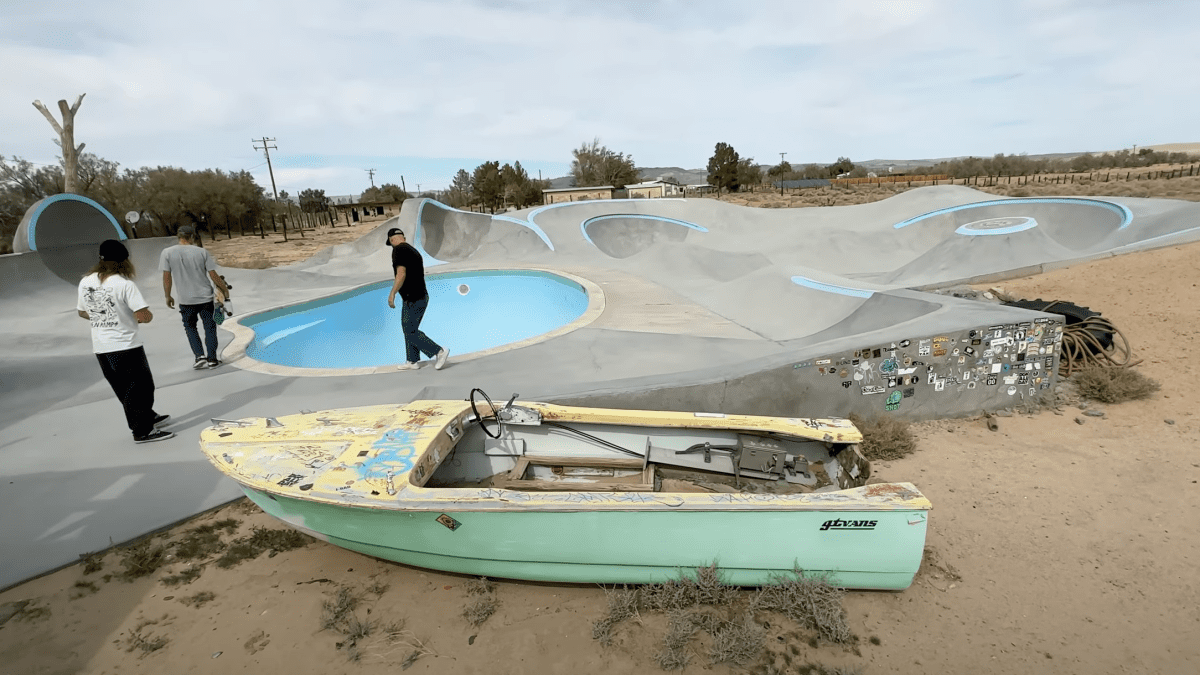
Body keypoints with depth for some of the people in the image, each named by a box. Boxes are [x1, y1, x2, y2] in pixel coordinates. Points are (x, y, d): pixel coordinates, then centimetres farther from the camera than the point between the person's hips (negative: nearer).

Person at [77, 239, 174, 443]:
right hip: (125, 346, -7)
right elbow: (144, 315, -20)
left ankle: (147, 417, 33)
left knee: (124, 389, 18)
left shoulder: (85, 282, 4)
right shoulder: (124, 284, -16)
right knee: (141, 387, 2)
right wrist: (148, 316, 1)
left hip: (100, 348, 7)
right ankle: (143, 431, 6)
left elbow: (82, 312, 16)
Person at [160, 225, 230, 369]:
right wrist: (225, 289, 12)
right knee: (210, 327, 9)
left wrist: (168, 296, 9)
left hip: (186, 300, 0)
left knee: (190, 327, 17)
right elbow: (214, 276, -3)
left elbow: (166, 277, -3)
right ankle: (212, 359, 10)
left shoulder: (167, 252, -4)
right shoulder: (202, 252, -5)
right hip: (206, 298, 0)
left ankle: (200, 356, 5)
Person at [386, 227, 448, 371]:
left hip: (412, 300, -9)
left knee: (411, 333, 0)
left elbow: (401, 274, -23)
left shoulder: (399, 250, -13)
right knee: (409, 329, 18)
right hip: (421, 297, 9)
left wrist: (392, 294, -17)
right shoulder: (414, 251, 15)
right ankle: (413, 362, 25)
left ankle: (439, 352, -2)